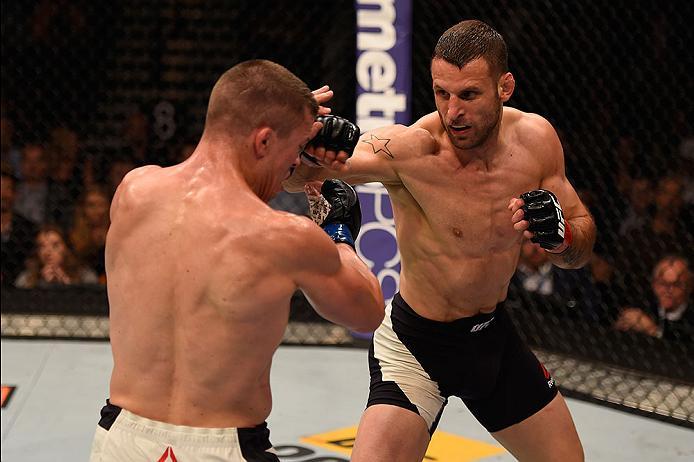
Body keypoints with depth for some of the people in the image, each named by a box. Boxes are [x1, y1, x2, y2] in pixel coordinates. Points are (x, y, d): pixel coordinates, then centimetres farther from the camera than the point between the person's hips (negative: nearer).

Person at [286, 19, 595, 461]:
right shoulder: (409, 148, -26)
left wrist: (560, 234, -21)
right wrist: (303, 147, -60)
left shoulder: (535, 138, -11)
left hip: (496, 333, 5)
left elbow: (582, 243, 2)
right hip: (416, 346, -5)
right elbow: (289, 174, -37)